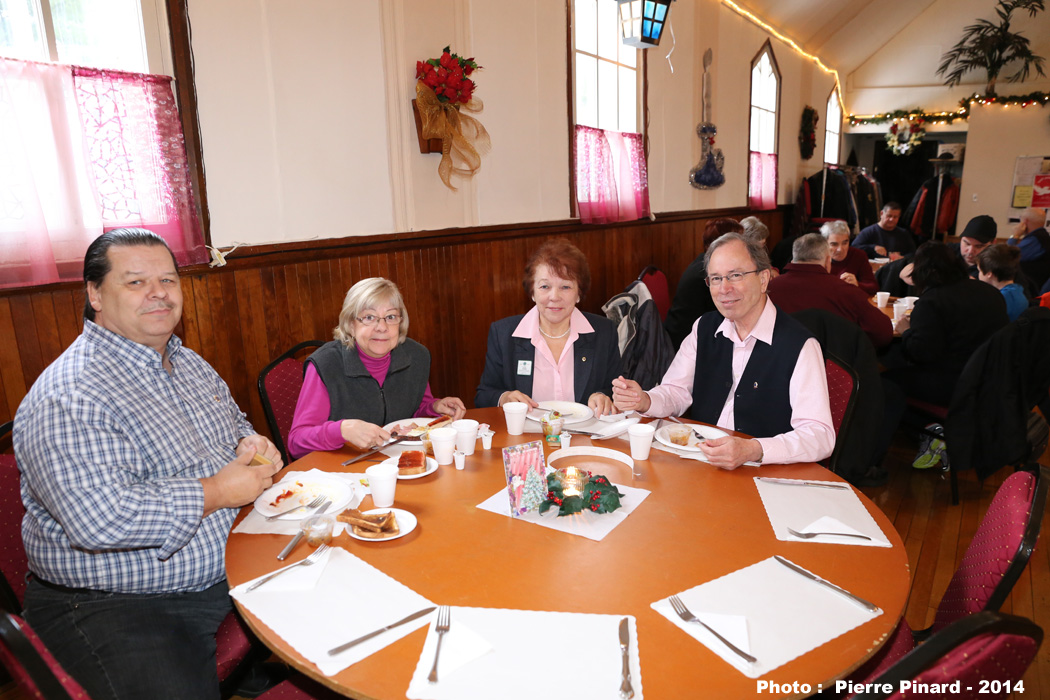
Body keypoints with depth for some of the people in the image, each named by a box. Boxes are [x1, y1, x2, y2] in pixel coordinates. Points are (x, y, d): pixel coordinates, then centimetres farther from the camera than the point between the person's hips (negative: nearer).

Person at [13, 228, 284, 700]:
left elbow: (234, 423, 22)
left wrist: (250, 445, -1)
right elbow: (98, 519, -30)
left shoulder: (190, 364, 7)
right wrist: (217, 492, -21)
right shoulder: (68, 399, -20)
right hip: (116, 604, -7)